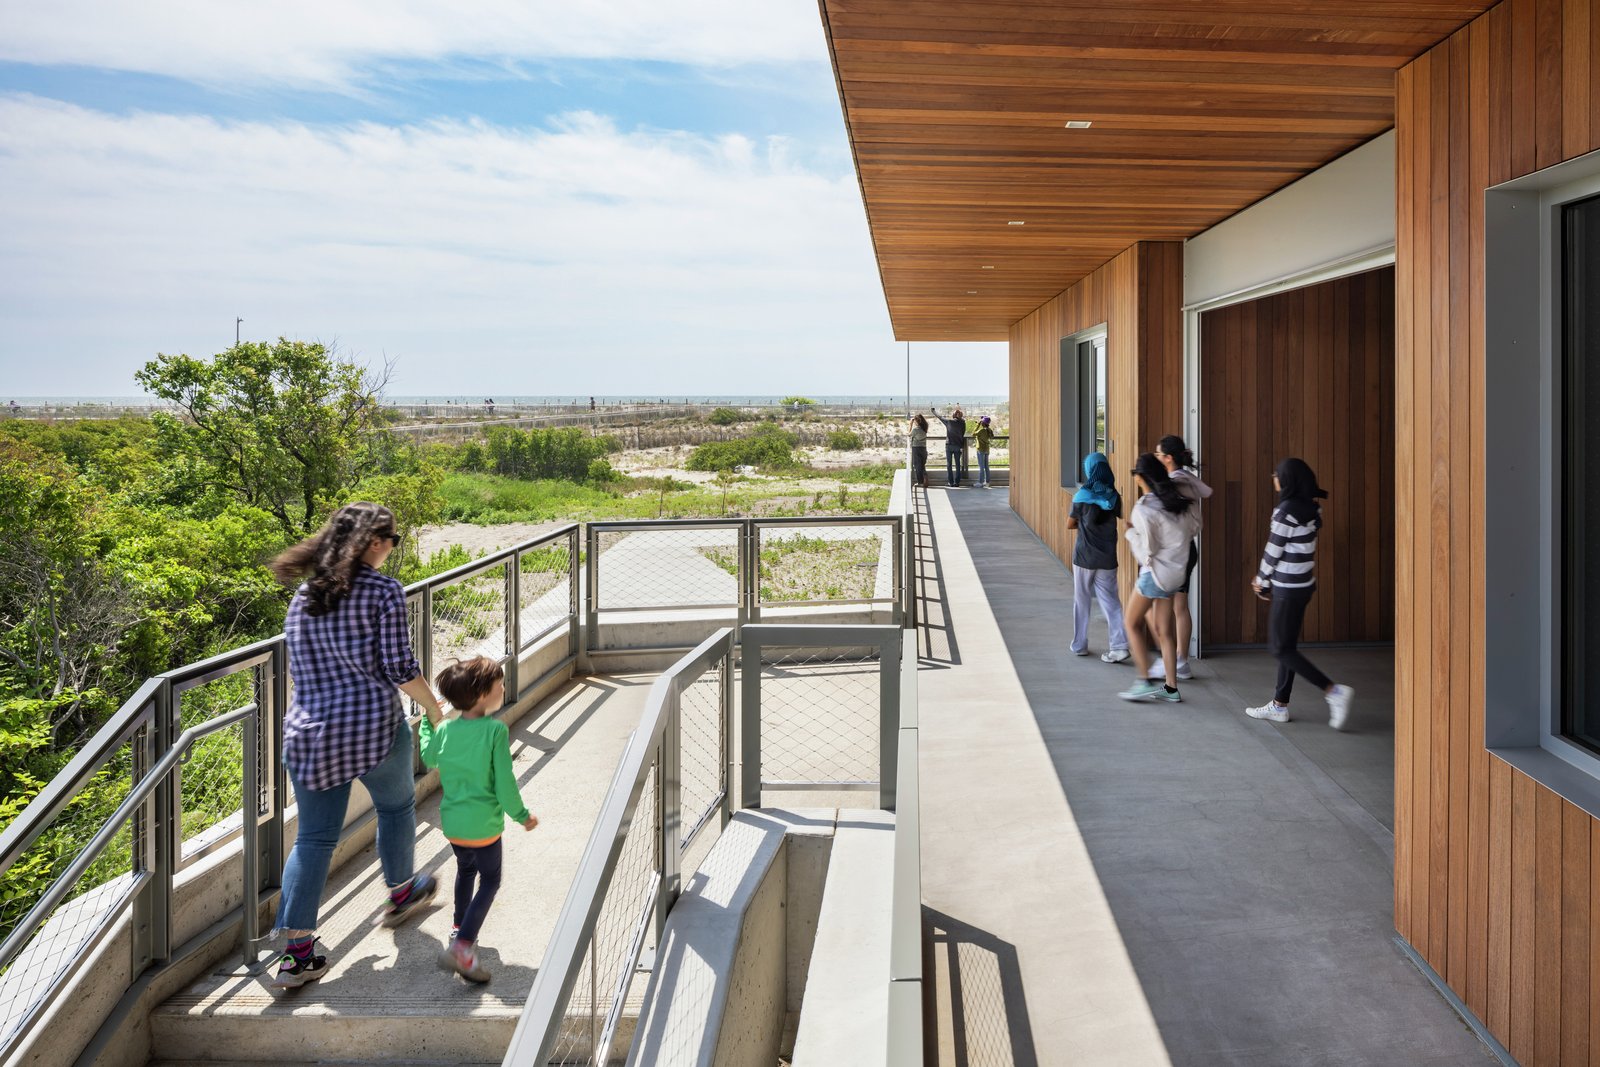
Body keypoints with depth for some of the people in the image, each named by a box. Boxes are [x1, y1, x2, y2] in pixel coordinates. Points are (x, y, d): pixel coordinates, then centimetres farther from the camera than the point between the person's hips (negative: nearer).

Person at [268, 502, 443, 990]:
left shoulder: (302, 597, 10)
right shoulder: (384, 591, -8)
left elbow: (296, 670, 16)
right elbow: (400, 668, -11)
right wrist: (435, 707, 4)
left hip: (309, 732, 5)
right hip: (374, 727, -5)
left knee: (313, 838, 10)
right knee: (396, 804, 23)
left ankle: (297, 950, 7)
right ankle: (399, 891, 42)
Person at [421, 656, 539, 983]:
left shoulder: (444, 729, -4)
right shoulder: (496, 730, -21)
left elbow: (428, 759, 17)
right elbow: (504, 781, -18)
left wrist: (430, 722, 29)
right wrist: (521, 815, -3)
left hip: (451, 821, 6)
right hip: (483, 824, -6)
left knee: (465, 870, 29)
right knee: (490, 881, 8)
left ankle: (460, 928, 43)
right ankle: (462, 947, -5)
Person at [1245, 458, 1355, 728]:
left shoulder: (1287, 511, -20)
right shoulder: (1311, 507, 6)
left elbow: (1273, 550, -14)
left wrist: (1261, 581, 2)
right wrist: (1267, 578, 14)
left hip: (1288, 588, -9)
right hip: (1304, 583, 9)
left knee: (1281, 649, -1)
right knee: (1287, 646, 14)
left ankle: (1334, 690, -6)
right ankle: (1280, 705, 21)